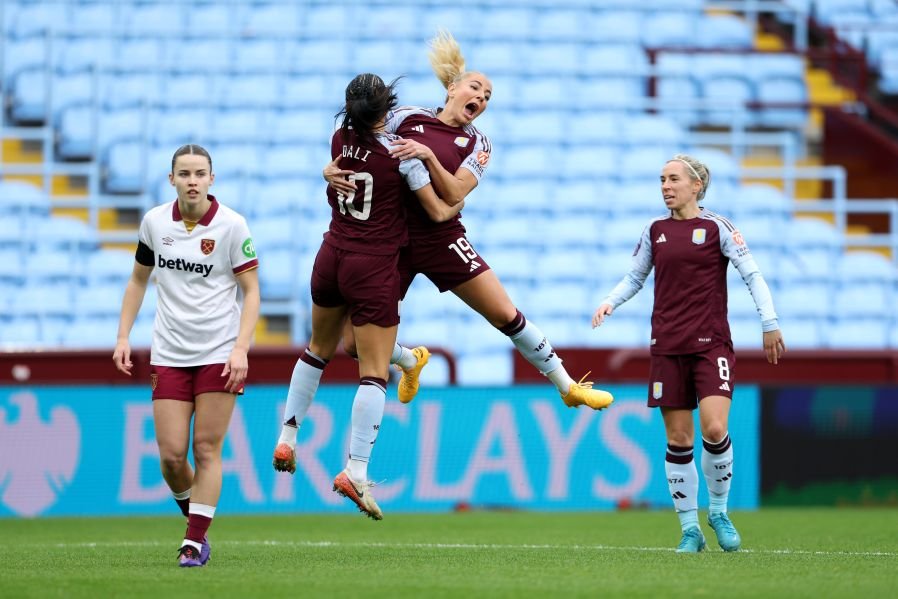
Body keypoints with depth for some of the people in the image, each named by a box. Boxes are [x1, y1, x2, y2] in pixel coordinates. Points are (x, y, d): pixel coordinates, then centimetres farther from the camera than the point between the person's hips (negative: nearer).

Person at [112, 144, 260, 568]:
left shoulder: (232, 226, -8)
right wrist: (123, 337, 8)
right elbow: (138, 280, 15)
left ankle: (195, 542, 1)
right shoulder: (154, 222, 2)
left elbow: (251, 291, -4)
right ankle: (196, 522, 23)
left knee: (206, 450, -4)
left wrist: (240, 348, -15)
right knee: (171, 454, -3)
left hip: (219, 353, -3)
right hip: (169, 354, 3)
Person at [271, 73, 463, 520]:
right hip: (374, 268, -5)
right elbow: (439, 213, -9)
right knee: (374, 373, -4)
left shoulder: (339, 138, 0)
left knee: (318, 350, 26)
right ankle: (356, 470, -13)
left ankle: (286, 440, 28)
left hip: (331, 258, 5)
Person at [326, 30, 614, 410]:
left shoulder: (476, 144, 5)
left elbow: (453, 194, -10)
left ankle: (569, 388, 13)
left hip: (441, 240, 0)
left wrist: (428, 156, -25)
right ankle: (411, 362, 33)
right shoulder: (407, 118, 3)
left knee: (507, 316, -5)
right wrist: (331, 171, -16)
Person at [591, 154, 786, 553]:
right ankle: (689, 529, 8)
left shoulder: (717, 227, -2)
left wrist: (770, 324, -6)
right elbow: (634, 277, 19)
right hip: (667, 347, 3)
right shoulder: (654, 231, 9)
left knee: (714, 429, -18)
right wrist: (609, 303, 1)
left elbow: (752, 274, -2)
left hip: (711, 343, -3)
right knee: (678, 439, 1)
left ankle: (719, 512, 4)